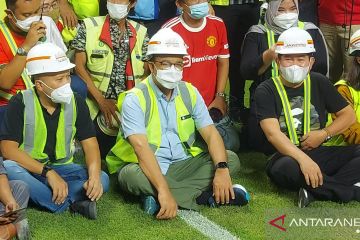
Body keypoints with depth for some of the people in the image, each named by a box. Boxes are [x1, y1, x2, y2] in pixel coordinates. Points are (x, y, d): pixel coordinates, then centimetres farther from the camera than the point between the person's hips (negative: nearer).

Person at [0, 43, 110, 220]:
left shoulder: (76, 102, -1)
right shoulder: (21, 103, -11)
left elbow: (89, 143, -3)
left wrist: (94, 176, -25)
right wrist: (48, 172, -28)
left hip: (62, 168, 2)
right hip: (28, 169, -2)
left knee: (102, 180, -22)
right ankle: (71, 203, -31)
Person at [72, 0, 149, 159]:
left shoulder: (140, 33, 9)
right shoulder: (89, 27, 1)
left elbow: (146, 73, 8)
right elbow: (79, 67, -4)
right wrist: (102, 101, -12)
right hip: (97, 108, -2)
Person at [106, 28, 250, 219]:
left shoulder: (189, 92, 5)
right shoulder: (135, 99, -13)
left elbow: (210, 133, -3)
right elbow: (141, 147, -26)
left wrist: (221, 169, -23)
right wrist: (163, 190, -38)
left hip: (183, 165, 5)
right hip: (147, 168, -5)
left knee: (231, 159, -10)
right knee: (131, 175, -37)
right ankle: (204, 194, -26)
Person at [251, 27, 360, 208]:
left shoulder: (319, 83, 13)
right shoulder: (266, 91, -2)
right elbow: (272, 133, -17)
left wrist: (324, 134, -4)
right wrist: (303, 159, -33)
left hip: (320, 153, 4)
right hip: (286, 156, -4)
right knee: (285, 168, -40)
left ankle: (316, 190, -29)